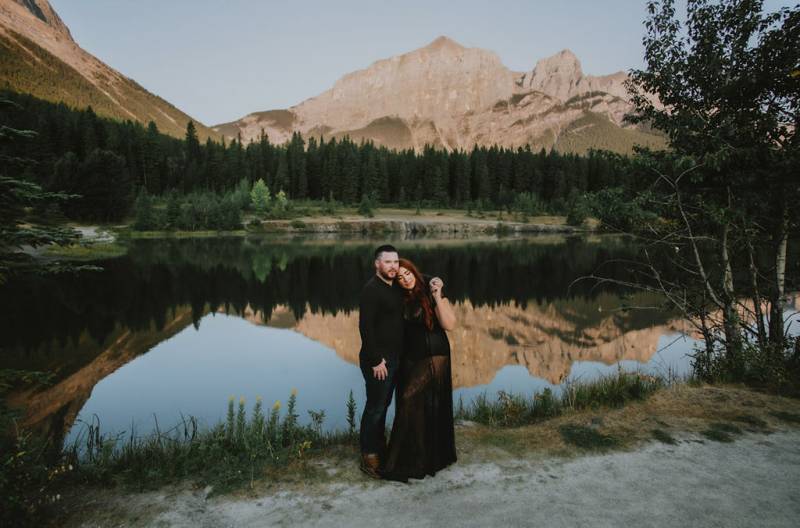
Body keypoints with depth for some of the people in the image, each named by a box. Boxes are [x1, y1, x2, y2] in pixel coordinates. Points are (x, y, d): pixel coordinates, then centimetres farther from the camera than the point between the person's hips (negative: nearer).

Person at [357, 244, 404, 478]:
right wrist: (376, 360, -20)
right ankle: (369, 457, 16)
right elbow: (365, 327, -21)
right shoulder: (371, 289, -16)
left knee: (383, 405, 18)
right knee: (375, 407, 2)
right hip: (377, 360, -8)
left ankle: (380, 448, 33)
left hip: (393, 358, 8)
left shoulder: (395, 287, 9)